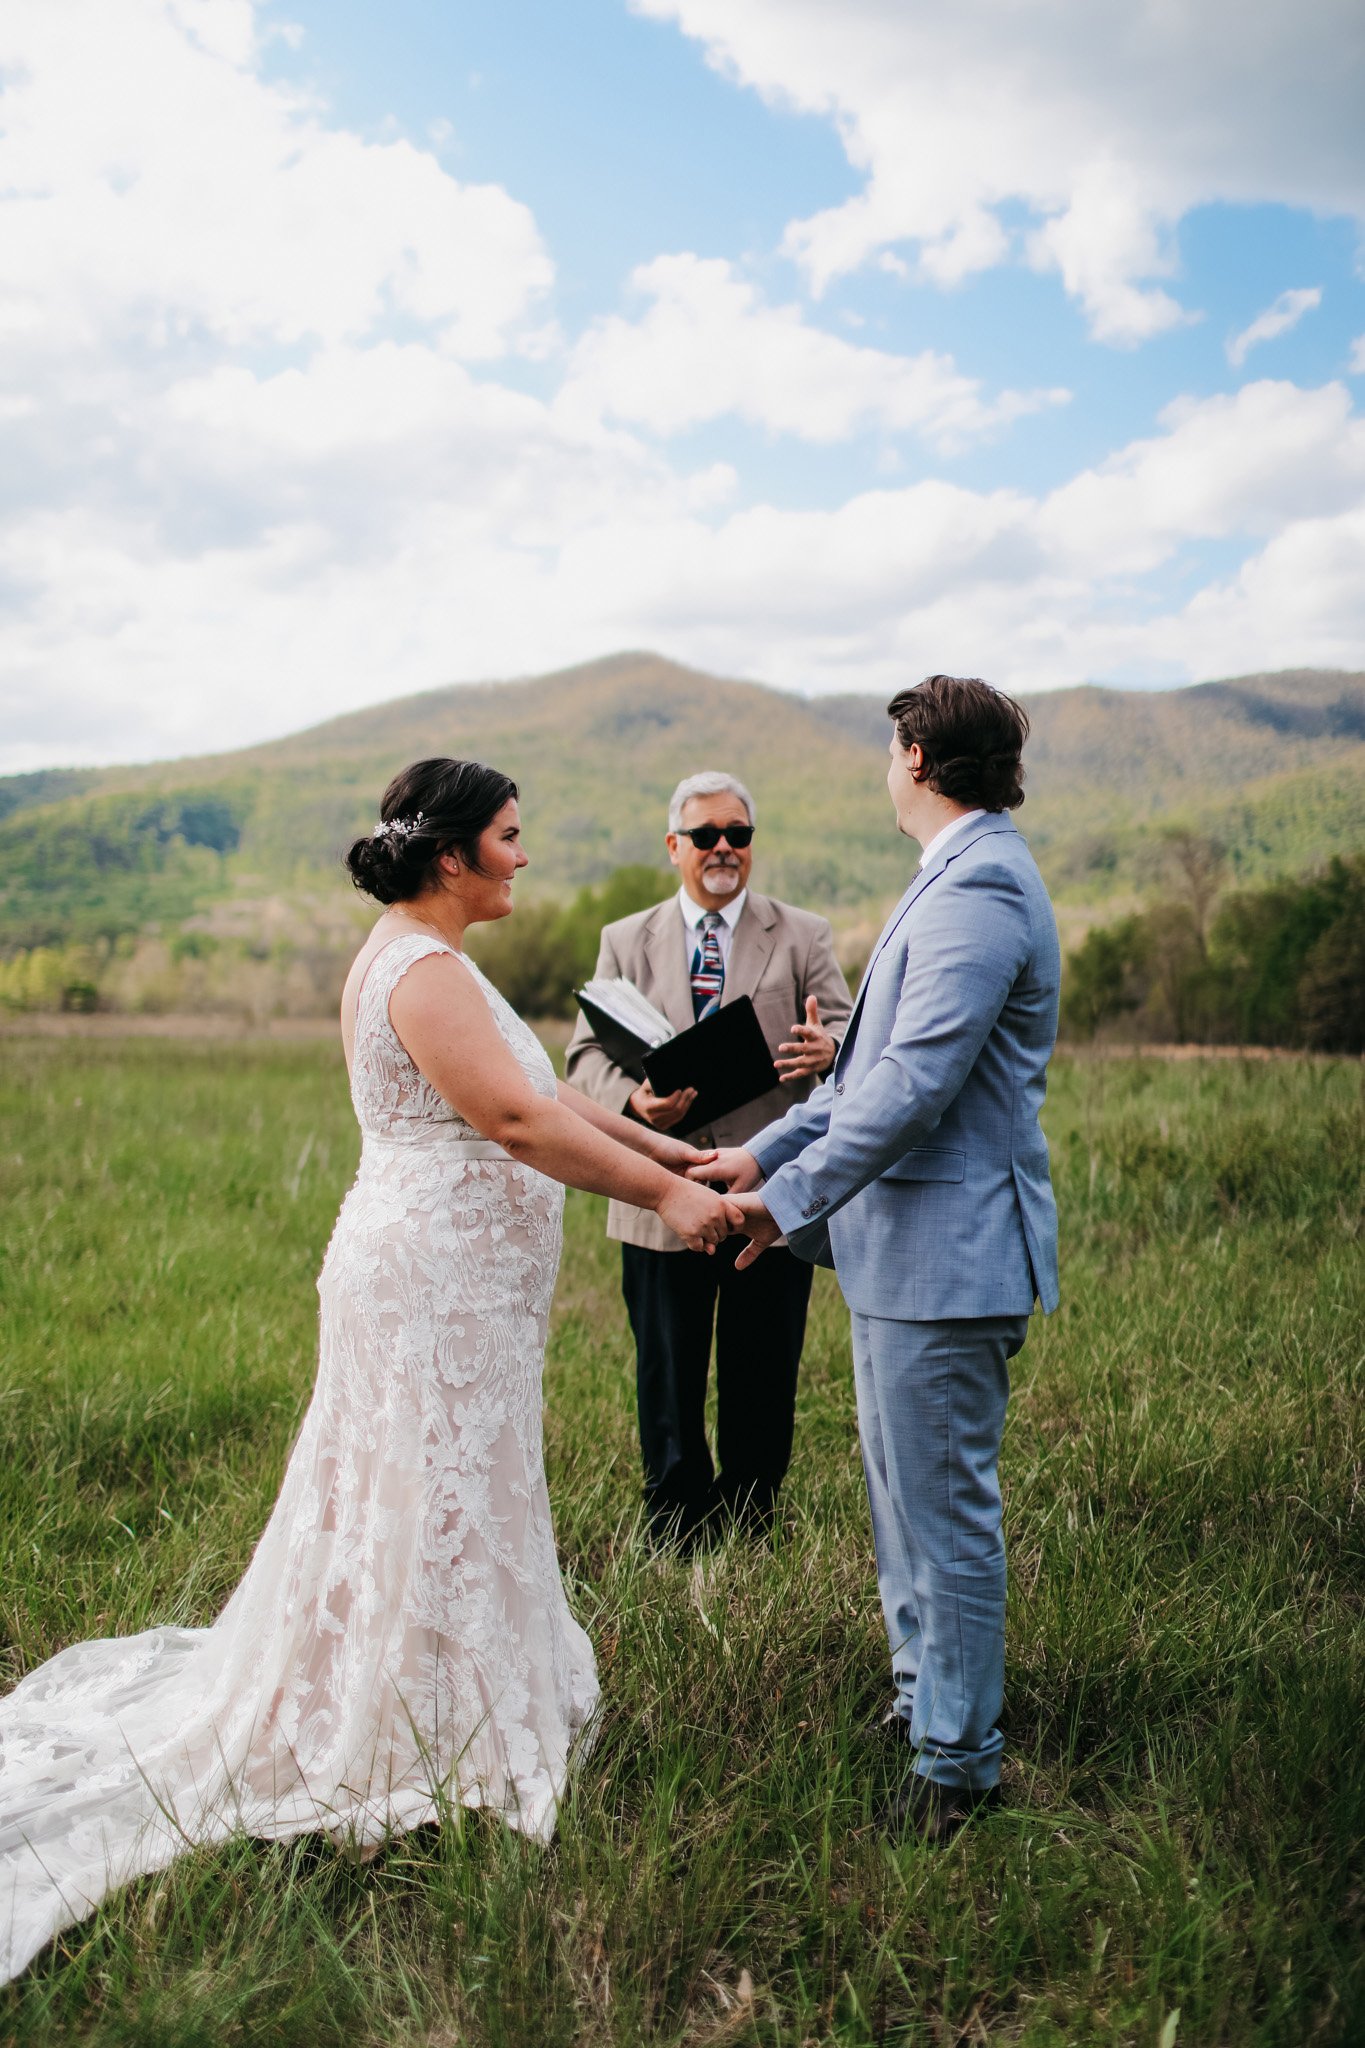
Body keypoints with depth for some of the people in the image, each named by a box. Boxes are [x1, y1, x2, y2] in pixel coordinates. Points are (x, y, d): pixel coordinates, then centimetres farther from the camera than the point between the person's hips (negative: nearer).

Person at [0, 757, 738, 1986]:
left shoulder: (425, 956, 14)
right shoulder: (423, 971, -19)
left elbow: (529, 1094, 15)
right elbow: (516, 1119, -27)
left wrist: (653, 1144, 13)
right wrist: (663, 1194, -23)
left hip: (447, 1278, 10)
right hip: (433, 1283, -10)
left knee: (449, 1502, 19)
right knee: (433, 1506, 2)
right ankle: (419, 1756, 17)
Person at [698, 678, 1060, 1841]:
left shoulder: (980, 888, -19)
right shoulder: (961, 877, 16)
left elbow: (916, 1080, -25)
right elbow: (880, 1062, 18)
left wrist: (791, 1198, -19)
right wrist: (769, 1150, 14)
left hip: (948, 1247, -11)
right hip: (909, 1240, 11)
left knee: (946, 1508, 1)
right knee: (902, 1489, 21)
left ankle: (960, 1762, 15)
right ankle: (923, 1695, 37)